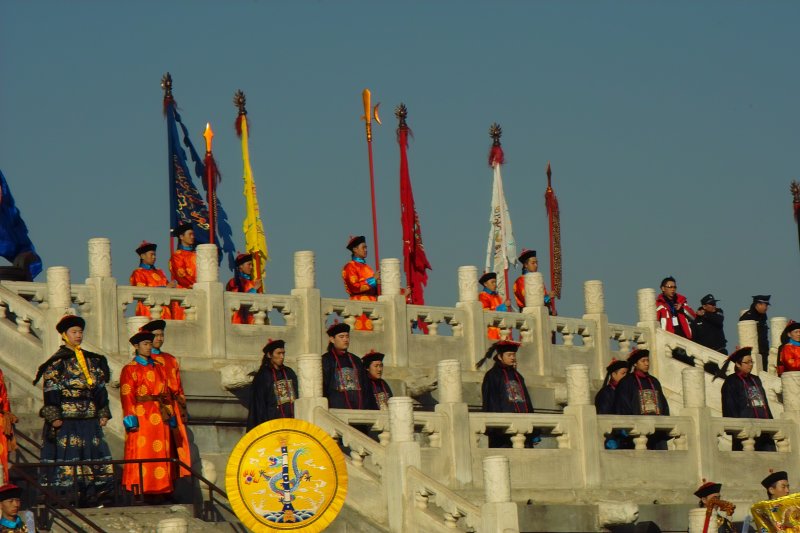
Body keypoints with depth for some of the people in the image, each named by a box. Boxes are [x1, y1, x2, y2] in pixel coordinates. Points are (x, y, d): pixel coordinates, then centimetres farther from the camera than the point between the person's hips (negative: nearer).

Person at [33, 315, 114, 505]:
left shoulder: (92, 360, 16)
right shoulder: (57, 362, -2)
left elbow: (100, 388, 18)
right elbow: (50, 390, -8)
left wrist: (103, 413, 12)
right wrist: (54, 417, -16)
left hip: (89, 419, 6)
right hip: (66, 419, -6)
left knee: (94, 456, 2)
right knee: (64, 456, -8)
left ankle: (90, 498, 6)